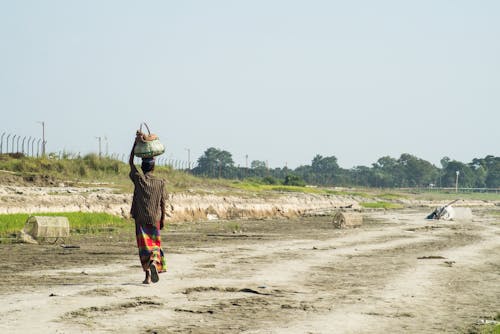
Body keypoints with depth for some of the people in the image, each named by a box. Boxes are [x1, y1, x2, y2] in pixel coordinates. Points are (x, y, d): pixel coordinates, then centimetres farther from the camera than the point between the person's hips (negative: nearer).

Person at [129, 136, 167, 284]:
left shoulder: (138, 179, -6)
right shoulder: (160, 183, -3)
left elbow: (130, 162, 5)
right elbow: (162, 202, 0)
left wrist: (136, 142, 5)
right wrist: (163, 218, 11)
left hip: (140, 218, -1)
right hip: (154, 218, 1)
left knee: (144, 245, 2)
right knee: (155, 243, 12)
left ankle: (148, 275, -4)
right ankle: (154, 263, -17)